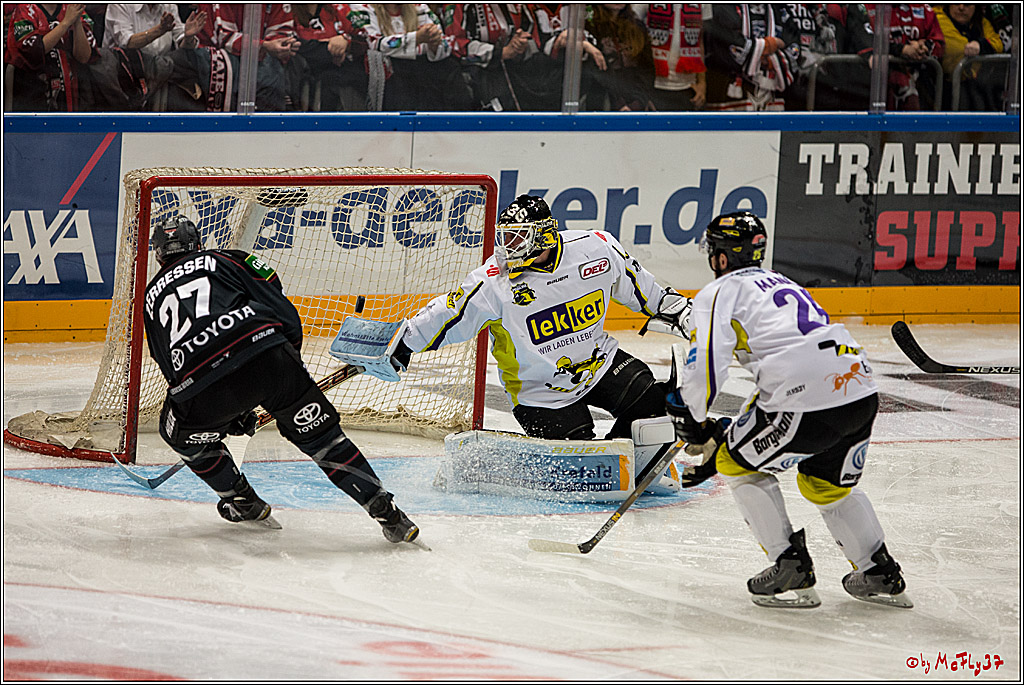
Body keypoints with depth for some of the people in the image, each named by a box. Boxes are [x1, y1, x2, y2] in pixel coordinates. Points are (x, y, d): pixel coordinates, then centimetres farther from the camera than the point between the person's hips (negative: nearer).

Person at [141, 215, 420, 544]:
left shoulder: (153, 296, 31)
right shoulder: (225, 260, 23)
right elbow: (280, 305, 11)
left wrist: (232, 412, 39)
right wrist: (291, 354, 25)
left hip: (203, 388, 0)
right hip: (267, 353, 0)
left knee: (181, 430, 32)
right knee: (319, 434, 14)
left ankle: (243, 501, 34)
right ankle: (386, 511, 9)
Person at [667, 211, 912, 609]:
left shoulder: (720, 292, 7)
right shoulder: (783, 285, 33)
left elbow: (706, 366, -7)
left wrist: (692, 418, 11)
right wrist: (730, 431, 40)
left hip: (806, 400, -8)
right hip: (861, 393, 8)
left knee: (737, 465, 16)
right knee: (828, 485, 30)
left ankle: (790, 565, 10)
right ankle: (880, 576, 28)